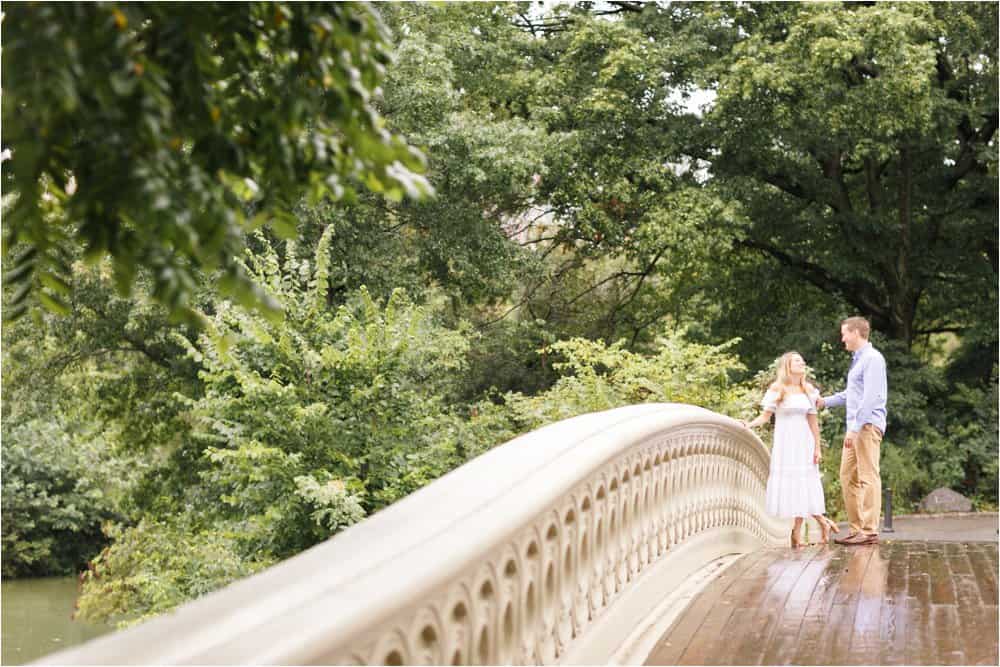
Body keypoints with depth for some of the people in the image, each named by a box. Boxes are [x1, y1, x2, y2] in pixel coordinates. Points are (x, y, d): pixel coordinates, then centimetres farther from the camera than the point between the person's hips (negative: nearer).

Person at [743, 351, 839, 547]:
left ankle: (797, 532, 7)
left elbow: (813, 422, 9)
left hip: (803, 443, 2)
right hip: (784, 443, -2)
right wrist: (749, 424, -22)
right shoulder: (777, 389, -1)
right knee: (787, 484, -3)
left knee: (803, 485, -1)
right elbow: (765, 415, -5)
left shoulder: (808, 390, 8)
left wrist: (817, 448, 5)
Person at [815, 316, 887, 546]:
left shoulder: (872, 358, -10)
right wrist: (825, 402, 35)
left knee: (868, 477, -8)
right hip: (856, 428, 10)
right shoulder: (857, 360, 19)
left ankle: (869, 531, -7)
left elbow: (870, 397, -19)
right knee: (848, 477, 9)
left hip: (868, 426, -10)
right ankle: (857, 528, 12)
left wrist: (855, 428, -22)